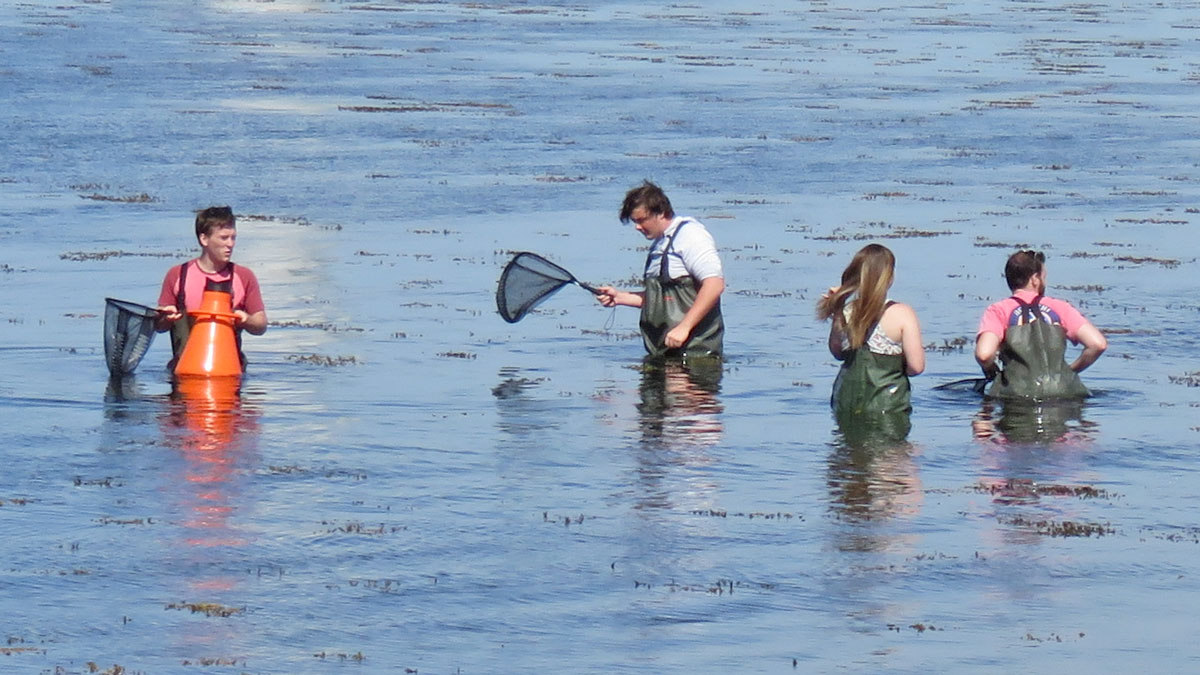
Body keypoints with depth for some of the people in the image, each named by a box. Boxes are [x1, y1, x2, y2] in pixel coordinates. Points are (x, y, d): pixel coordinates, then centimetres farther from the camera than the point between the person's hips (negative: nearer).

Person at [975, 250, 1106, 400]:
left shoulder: (998, 310, 7)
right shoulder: (1060, 308, 13)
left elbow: (984, 354, -12)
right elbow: (1098, 344, 2)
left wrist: (990, 371, 11)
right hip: (1062, 392, 2)